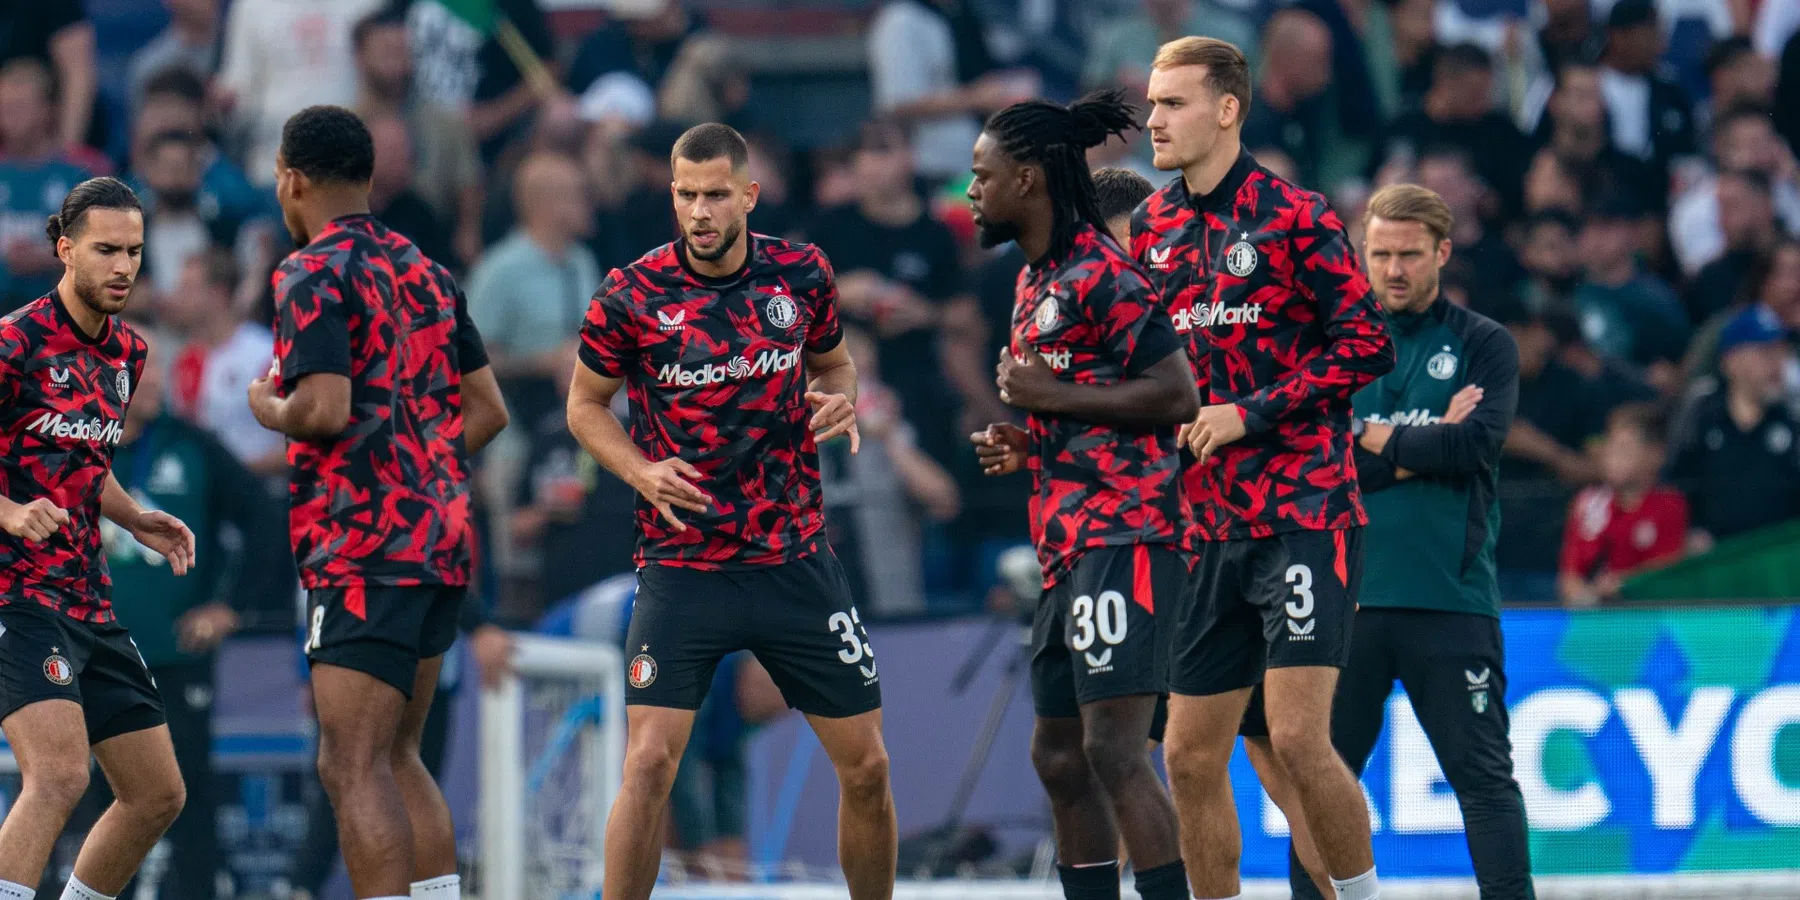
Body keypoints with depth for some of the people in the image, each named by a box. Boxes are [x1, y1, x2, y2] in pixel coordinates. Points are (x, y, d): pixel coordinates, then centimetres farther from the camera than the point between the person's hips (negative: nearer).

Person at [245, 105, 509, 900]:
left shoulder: (312, 275, -8)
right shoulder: (425, 273, 16)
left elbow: (326, 409, -20)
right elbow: (487, 409, 17)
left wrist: (268, 407, 0)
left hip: (363, 546, -9)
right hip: (442, 534, 9)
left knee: (352, 769, -12)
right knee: (396, 759, 17)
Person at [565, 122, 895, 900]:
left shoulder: (802, 274, 0)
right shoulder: (632, 296, -8)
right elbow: (585, 404, 5)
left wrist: (839, 398, -6)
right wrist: (641, 470, -13)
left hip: (797, 560, 3)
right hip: (682, 566, -3)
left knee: (865, 765, 5)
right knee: (649, 763, -14)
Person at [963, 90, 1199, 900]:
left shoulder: (1101, 274, -12)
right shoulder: (1035, 280, 19)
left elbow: (1177, 395, -19)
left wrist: (1052, 396, -16)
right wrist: (1024, 446, 13)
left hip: (1123, 534, -11)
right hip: (1069, 543, 11)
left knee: (1113, 750, -17)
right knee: (1059, 758, 12)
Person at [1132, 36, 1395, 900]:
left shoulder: (1294, 218, -8)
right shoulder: (1153, 228, 11)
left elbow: (1367, 343, -11)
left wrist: (1251, 413, -15)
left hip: (1304, 512, -7)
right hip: (1209, 527, 7)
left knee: (1297, 738, -14)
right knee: (1190, 756, 6)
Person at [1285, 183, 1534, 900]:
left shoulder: (1484, 345, 6)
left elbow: (1477, 444, -10)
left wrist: (1374, 442, -3)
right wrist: (1420, 452, -8)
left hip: (1449, 598, -2)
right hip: (1347, 594, 2)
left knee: (1484, 777, -3)